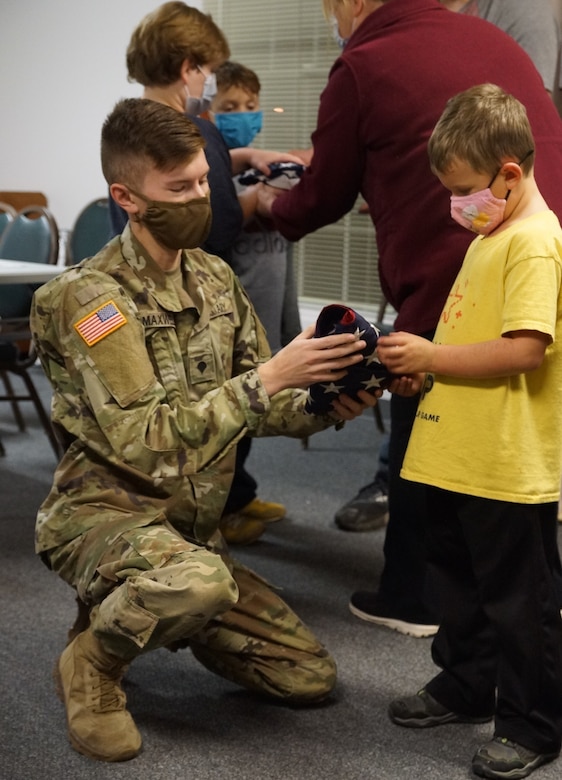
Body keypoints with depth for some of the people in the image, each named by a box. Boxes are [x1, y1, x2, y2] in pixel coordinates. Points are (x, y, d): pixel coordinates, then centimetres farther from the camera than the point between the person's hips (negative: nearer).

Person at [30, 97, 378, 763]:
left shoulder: (214, 277, 5)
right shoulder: (90, 297, -18)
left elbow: (258, 406, 7)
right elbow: (146, 440, -28)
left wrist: (327, 409, -14)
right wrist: (269, 377, -32)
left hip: (189, 524, 7)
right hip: (104, 511, -7)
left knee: (310, 677, 6)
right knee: (203, 581, -40)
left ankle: (156, 610, 23)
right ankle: (93, 663, -8)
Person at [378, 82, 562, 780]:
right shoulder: (491, 234, 14)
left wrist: (432, 355, -20)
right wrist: (423, 368, 7)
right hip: (458, 455, 10)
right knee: (459, 579, 22)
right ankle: (466, 688, 39)